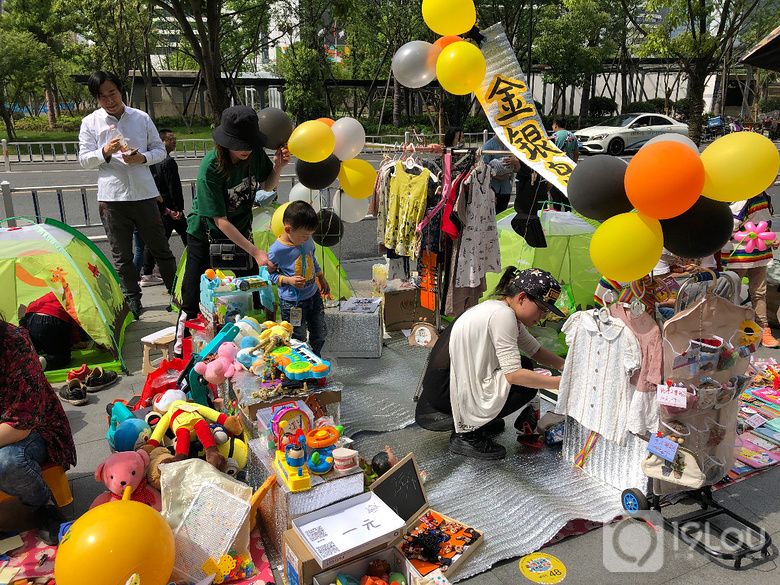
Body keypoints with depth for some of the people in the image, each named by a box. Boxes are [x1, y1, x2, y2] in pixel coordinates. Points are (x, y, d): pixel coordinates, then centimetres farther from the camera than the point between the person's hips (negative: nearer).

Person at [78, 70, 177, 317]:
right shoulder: (90, 123, 6)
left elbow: (160, 149, 10)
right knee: (121, 255, 8)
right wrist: (105, 152, -18)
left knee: (160, 248, 6)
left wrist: (143, 157, -10)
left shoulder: (142, 118, 7)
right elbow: (85, 159, 2)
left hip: (144, 193, 0)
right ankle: (133, 300, 22)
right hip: (112, 197, 0)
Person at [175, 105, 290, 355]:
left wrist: (278, 166, -17)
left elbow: (267, 186, 5)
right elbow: (221, 221, -29)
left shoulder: (255, 154, -16)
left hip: (240, 232, 4)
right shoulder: (210, 168, -30)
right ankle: (182, 345, 25)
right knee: (194, 299, 1)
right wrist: (256, 252, -32)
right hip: (206, 235, -4)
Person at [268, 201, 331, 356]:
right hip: (292, 301, -6)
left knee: (320, 334, 17)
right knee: (298, 339, 5)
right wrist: (288, 280, -24)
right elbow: (270, 273, -9)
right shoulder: (276, 250, -22)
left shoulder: (307, 240, -4)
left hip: (314, 295, 6)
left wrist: (322, 279, 22)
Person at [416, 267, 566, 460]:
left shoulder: (500, 310, 9)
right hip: (445, 392, -10)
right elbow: (513, 374, -24)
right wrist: (561, 382, -18)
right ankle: (467, 434, -5)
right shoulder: (502, 315, -21)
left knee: (523, 365, 16)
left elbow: (536, 351, 17)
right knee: (525, 383, -14)